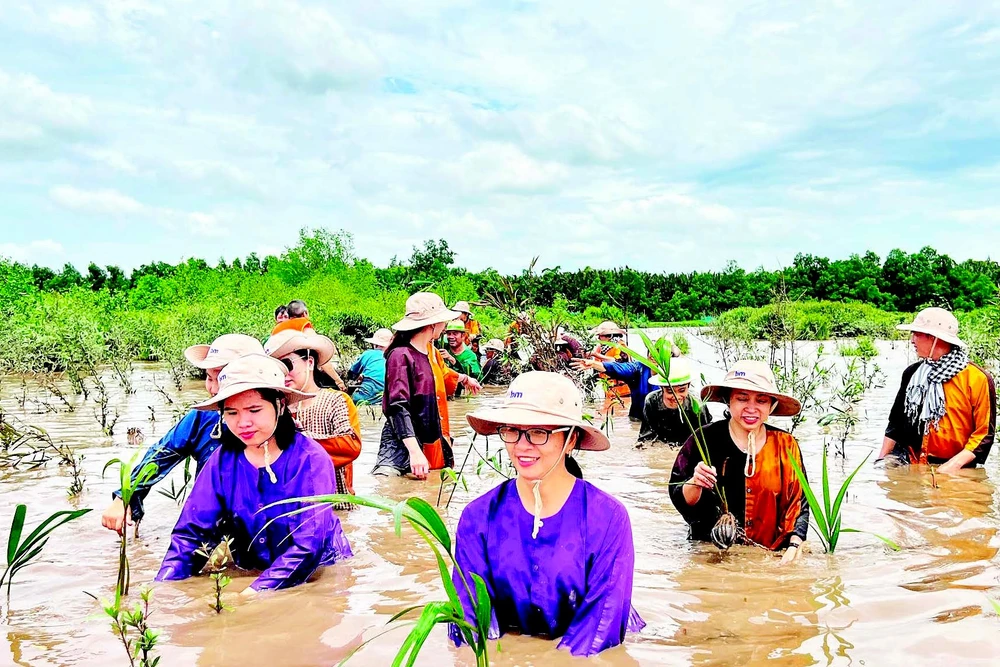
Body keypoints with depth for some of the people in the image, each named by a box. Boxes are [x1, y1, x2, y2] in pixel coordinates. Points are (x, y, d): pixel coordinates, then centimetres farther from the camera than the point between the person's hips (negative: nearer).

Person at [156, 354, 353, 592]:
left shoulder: (311, 460, -16)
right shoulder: (222, 461, -4)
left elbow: (308, 545, -22)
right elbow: (191, 534, -5)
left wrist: (259, 591, -33)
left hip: (320, 576, -3)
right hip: (249, 576, 4)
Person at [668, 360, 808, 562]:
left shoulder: (785, 445, 6)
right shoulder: (705, 439, -2)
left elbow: (798, 504, 11)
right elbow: (680, 500, -1)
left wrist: (794, 546, -3)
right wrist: (695, 484, -21)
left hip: (770, 558, 3)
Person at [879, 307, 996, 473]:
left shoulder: (977, 378, -5)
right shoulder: (912, 373, 9)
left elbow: (984, 433, -5)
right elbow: (897, 420, 16)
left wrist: (955, 463, -17)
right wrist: (882, 459, 7)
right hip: (910, 463, 3)